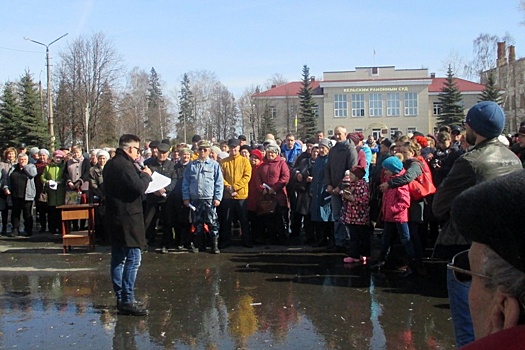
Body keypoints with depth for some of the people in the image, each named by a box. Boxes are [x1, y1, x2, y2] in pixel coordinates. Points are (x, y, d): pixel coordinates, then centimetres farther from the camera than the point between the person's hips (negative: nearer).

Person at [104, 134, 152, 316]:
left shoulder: (110, 165, 14)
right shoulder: (125, 165, -17)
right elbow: (139, 188, -23)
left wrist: (141, 175, 13)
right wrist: (145, 175, -4)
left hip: (114, 218, 10)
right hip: (127, 218, -10)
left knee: (118, 258, 13)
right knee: (133, 258, -8)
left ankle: (121, 298, 19)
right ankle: (127, 301, -8)